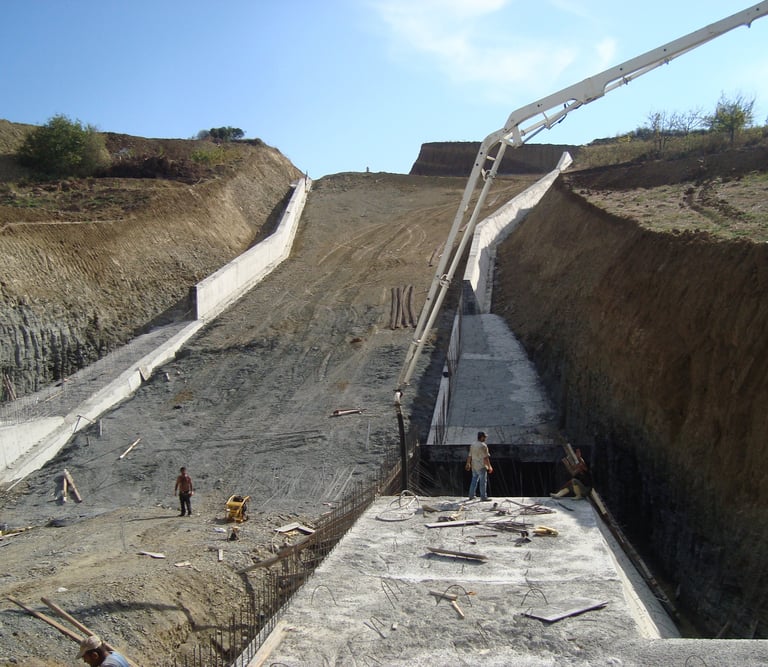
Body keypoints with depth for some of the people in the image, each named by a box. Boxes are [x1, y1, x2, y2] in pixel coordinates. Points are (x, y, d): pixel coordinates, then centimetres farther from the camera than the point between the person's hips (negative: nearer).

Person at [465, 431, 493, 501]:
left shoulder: (472, 445, 7)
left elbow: (470, 456, 12)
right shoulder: (483, 446, -15)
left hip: (474, 466, 7)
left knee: (474, 480, 14)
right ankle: (483, 497, 3)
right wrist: (489, 467, -10)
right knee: (483, 481, 0)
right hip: (481, 466, -7)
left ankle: (471, 496, 17)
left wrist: (468, 464, 24)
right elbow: (486, 458, -17)